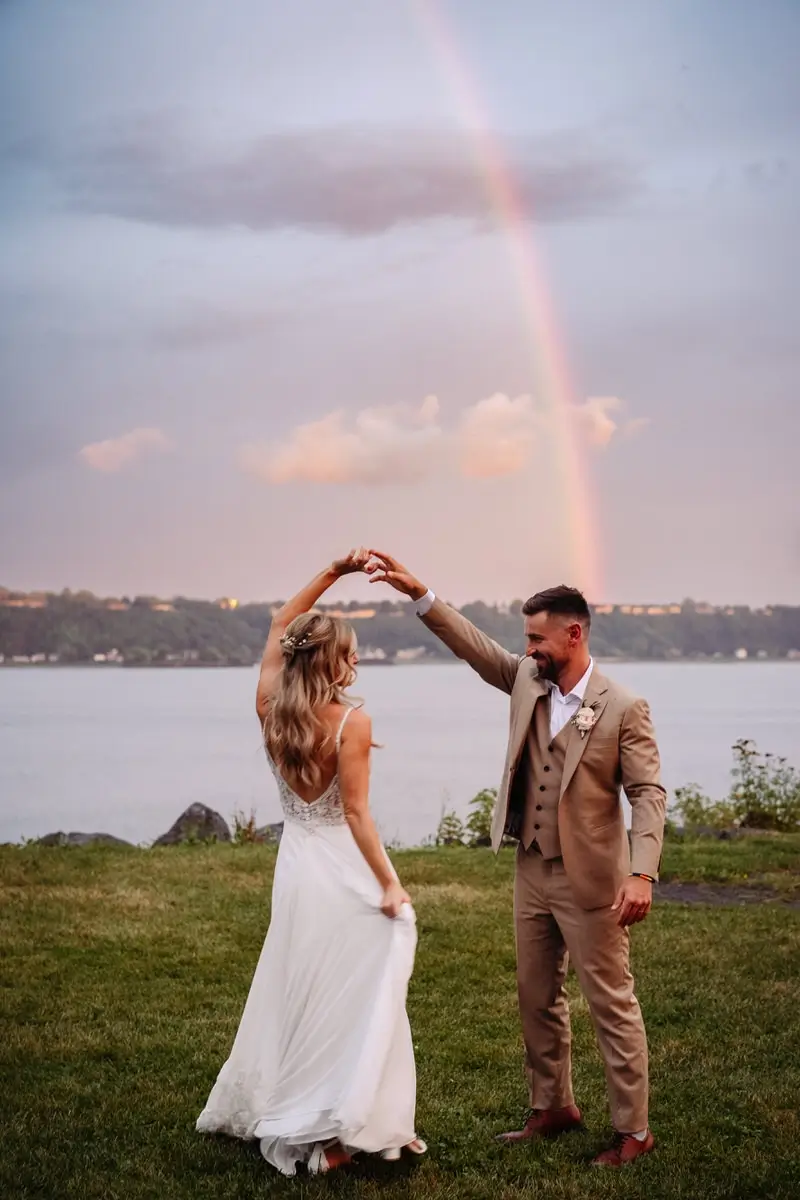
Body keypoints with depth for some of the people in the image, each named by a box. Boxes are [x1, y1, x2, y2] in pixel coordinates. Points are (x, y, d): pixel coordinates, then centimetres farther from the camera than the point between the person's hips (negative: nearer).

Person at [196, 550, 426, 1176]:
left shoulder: (271, 709, 0)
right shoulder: (351, 721, -16)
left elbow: (280, 625, 14)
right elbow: (356, 813, -17)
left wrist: (332, 573, 13)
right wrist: (390, 884, -14)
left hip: (296, 863, 6)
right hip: (343, 869, -6)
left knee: (294, 991, 20)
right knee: (349, 998, 3)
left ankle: (273, 1111, 32)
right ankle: (336, 1133, 5)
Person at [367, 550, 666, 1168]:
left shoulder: (623, 708, -15)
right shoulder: (527, 681, 2)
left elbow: (649, 792, -16)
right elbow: (476, 645, 5)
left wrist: (642, 872, -26)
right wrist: (418, 593, -5)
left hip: (591, 880, -7)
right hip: (533, 873, 7)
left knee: (612, 1005, 2)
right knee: (537, 998, 17)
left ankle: (634, 1131, 13)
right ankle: (553, 1107, 33)